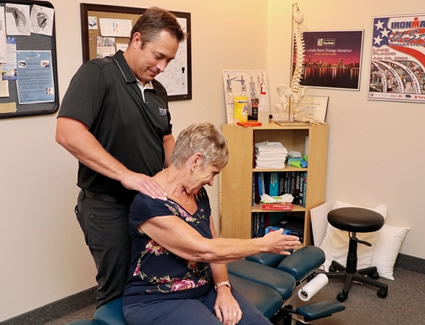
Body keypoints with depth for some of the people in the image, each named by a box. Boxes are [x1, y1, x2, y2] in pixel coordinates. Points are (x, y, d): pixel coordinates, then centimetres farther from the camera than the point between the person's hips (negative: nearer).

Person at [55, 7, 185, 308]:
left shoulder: (158, 91, 8)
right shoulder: (97, 74, -15)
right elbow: (68, 133, -27)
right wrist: (126, 175, -33)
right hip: (109, 207, -7)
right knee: (118, 290, 8)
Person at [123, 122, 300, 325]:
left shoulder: (197, 193, 4)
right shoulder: (149, 205, -23)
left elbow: (214, 247, 8)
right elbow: (206, 250, -25)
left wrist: (223, 288, -9)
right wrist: (265, 244, -15)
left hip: (205, 290, 7)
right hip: (157, 302, -6)